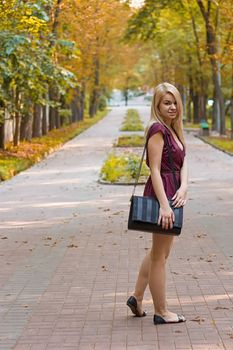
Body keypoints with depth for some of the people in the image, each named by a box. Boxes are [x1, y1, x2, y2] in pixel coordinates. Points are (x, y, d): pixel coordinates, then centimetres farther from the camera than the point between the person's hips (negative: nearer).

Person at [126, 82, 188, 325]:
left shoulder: (173, 130, 15)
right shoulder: (158, 129, -14)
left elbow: (183, 163, 5)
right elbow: (155, 170, -19)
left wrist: (183, 188, -14)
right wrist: (164, 205, -25)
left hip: (173, 194, 10)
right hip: (161, 194, -10)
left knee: (158, 251, 20)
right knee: (160, 255, 1)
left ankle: (137, 298, 31)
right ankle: (161, 312, 11)